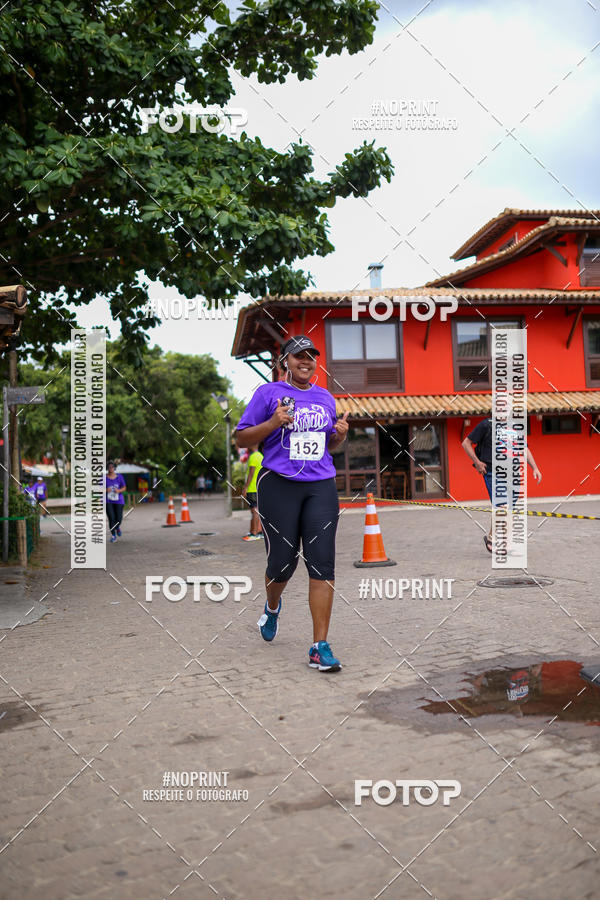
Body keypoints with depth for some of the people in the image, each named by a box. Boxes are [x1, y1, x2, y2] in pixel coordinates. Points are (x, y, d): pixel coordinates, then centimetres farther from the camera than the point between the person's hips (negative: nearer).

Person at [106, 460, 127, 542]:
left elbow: (124, 488, 9)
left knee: (119, 518, -3)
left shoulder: (119, 477, 5)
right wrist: (105, 490, -16)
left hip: (119, 501, 1)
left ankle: (118, 527, 33)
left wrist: (119, 490, -12)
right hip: (108, 501, -1)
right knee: (111, 518, -11)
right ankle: (113, 535, 4)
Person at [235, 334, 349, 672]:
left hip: (321, 486, 3)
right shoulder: (268, 393, 2)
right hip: (279, 485, -3)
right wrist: (274, 423, -15)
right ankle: (273, 606, 39)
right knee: (283, 562, 2)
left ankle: (320, 648, -1)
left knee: (322, 563, -6)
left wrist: (340, 435, 4)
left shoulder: (326, 397, 16)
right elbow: (242, 439, -1)